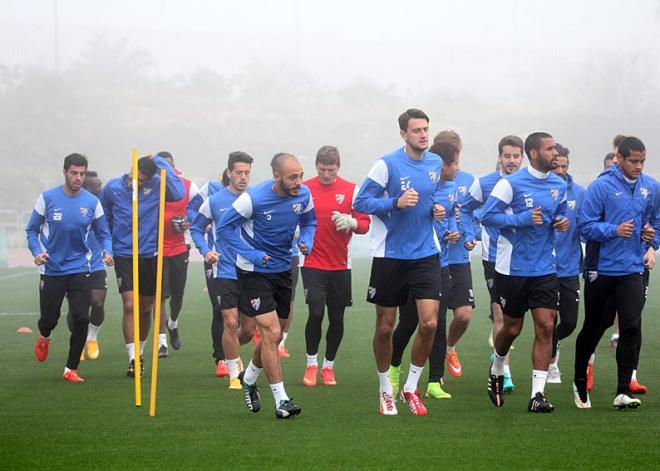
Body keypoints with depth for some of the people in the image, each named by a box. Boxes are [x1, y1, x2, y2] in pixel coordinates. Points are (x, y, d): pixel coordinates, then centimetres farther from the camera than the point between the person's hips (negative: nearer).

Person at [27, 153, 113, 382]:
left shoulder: (92, 202, -2)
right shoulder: (47, 198, -6)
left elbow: (103, 234, 8)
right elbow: (32, 229, 3)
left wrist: (107, 251, -13)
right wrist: (36, 251, -15)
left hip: (79, 268, 1)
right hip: (52, 269, -1)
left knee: (81, 318, -11)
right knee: (49, 319, 3)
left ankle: (71, 369, 3)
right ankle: (44, 338, 43)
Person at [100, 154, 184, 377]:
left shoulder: (157, 187, -9)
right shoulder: (113, 188, -6)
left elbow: (178, 193, -31)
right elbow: (104, 217, 12)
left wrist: (160, 162, -25)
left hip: (150, 256, 1)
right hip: (124, 256, -1)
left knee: (145, 309, 12)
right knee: (129, 306, -12)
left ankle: (140, 353, 31)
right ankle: (133, 359, -10)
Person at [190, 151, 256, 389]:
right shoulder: (214, 201, -1)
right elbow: (196, 228, 11)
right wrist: (205, 250, -5)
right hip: (226, 273, -2)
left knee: (249, 329, 7)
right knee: (231, 323, -9)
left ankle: (232, 351, 40)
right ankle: (234, 375, 4)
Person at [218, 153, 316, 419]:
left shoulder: (303, 195, -9)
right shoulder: (254, 198, -23)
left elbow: (309, 221, 12)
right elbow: (225, 227, -12)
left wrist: (307, 242, -9)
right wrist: (251, 254, -19)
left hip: (282, 270, 6)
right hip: (254, 272, -6)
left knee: (273, 335, 16)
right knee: (271, 333, -14)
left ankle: (249, 379, 42)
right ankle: (281, 401, -9)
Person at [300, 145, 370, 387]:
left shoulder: (351, 190, 2)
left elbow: (365, 224, 2)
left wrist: (351, 222, -19)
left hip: (340, 264, 2)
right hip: (312, 263, -2)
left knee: (337, 318, 6)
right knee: (316, 313, -13)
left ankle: (328, 366, 23)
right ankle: (311, 364, 4)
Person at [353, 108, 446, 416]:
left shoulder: (435, 163, 6)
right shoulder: (387, 164, -11)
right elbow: (361, 202, -10)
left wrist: (436, 209, 3)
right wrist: (396, 203, -23)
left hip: (425, 255, 3)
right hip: (390, 255, -3)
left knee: (429, 323, -9)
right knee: (385, 327, 6)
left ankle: (411, 387, 9)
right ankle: (385, 389, 25)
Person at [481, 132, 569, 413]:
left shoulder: (560, 186, 7)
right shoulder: (511, 183, -11)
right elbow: (487, 216, -12)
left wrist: (561, 222, 0)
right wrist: (523, 219, -21)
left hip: (545, 269, 4)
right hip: (513, 269, -4)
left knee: (545, 326, -8)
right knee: (512, 328, 8)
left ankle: (538, 394, -7)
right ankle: (496, 371, 39)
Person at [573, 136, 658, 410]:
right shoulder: (601, 186, -10)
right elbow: (586, 226, -12)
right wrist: (615, 230, -24)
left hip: (632, 270, 3)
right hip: (600, 270, -3)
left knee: (631, 327, -11)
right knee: (593, 328, 12)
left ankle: (624, 391, -9)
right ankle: (580, 382, 32)